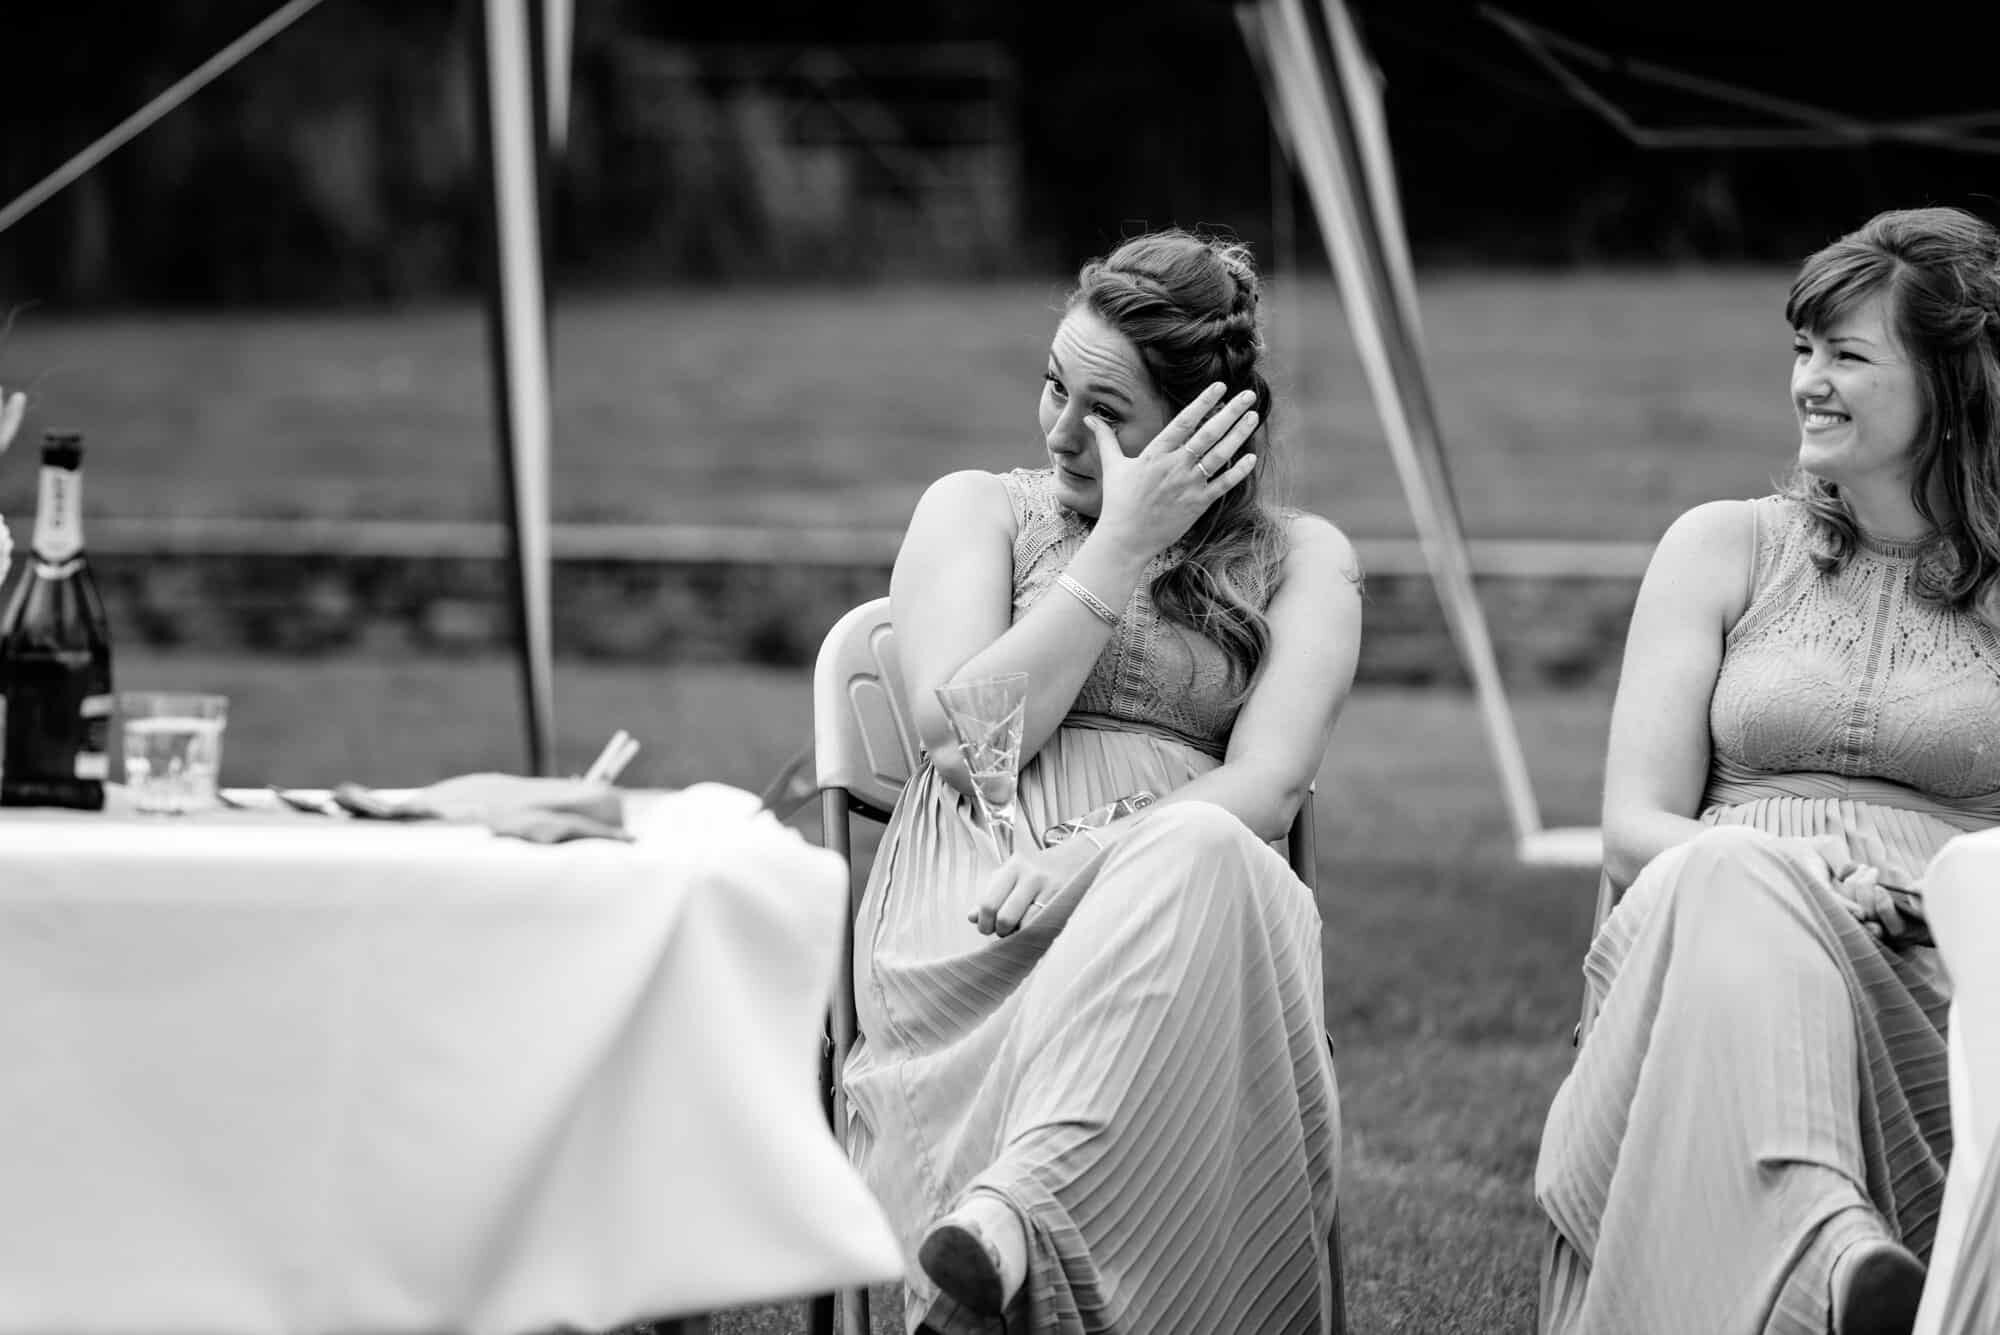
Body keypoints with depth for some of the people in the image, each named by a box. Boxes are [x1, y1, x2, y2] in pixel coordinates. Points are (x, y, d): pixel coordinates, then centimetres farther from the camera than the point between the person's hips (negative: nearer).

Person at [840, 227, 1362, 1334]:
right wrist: (1122, 545, -1)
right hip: (979, 892, -1)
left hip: (1188, 885, 1)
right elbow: (964, 745, 1)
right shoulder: (977, 508, 18)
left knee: (1204, 855, -39)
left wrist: (1102, 860, -20)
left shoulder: (1300, 560, 18)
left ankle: (1012, 1204, -56)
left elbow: (1268, 783, 0)